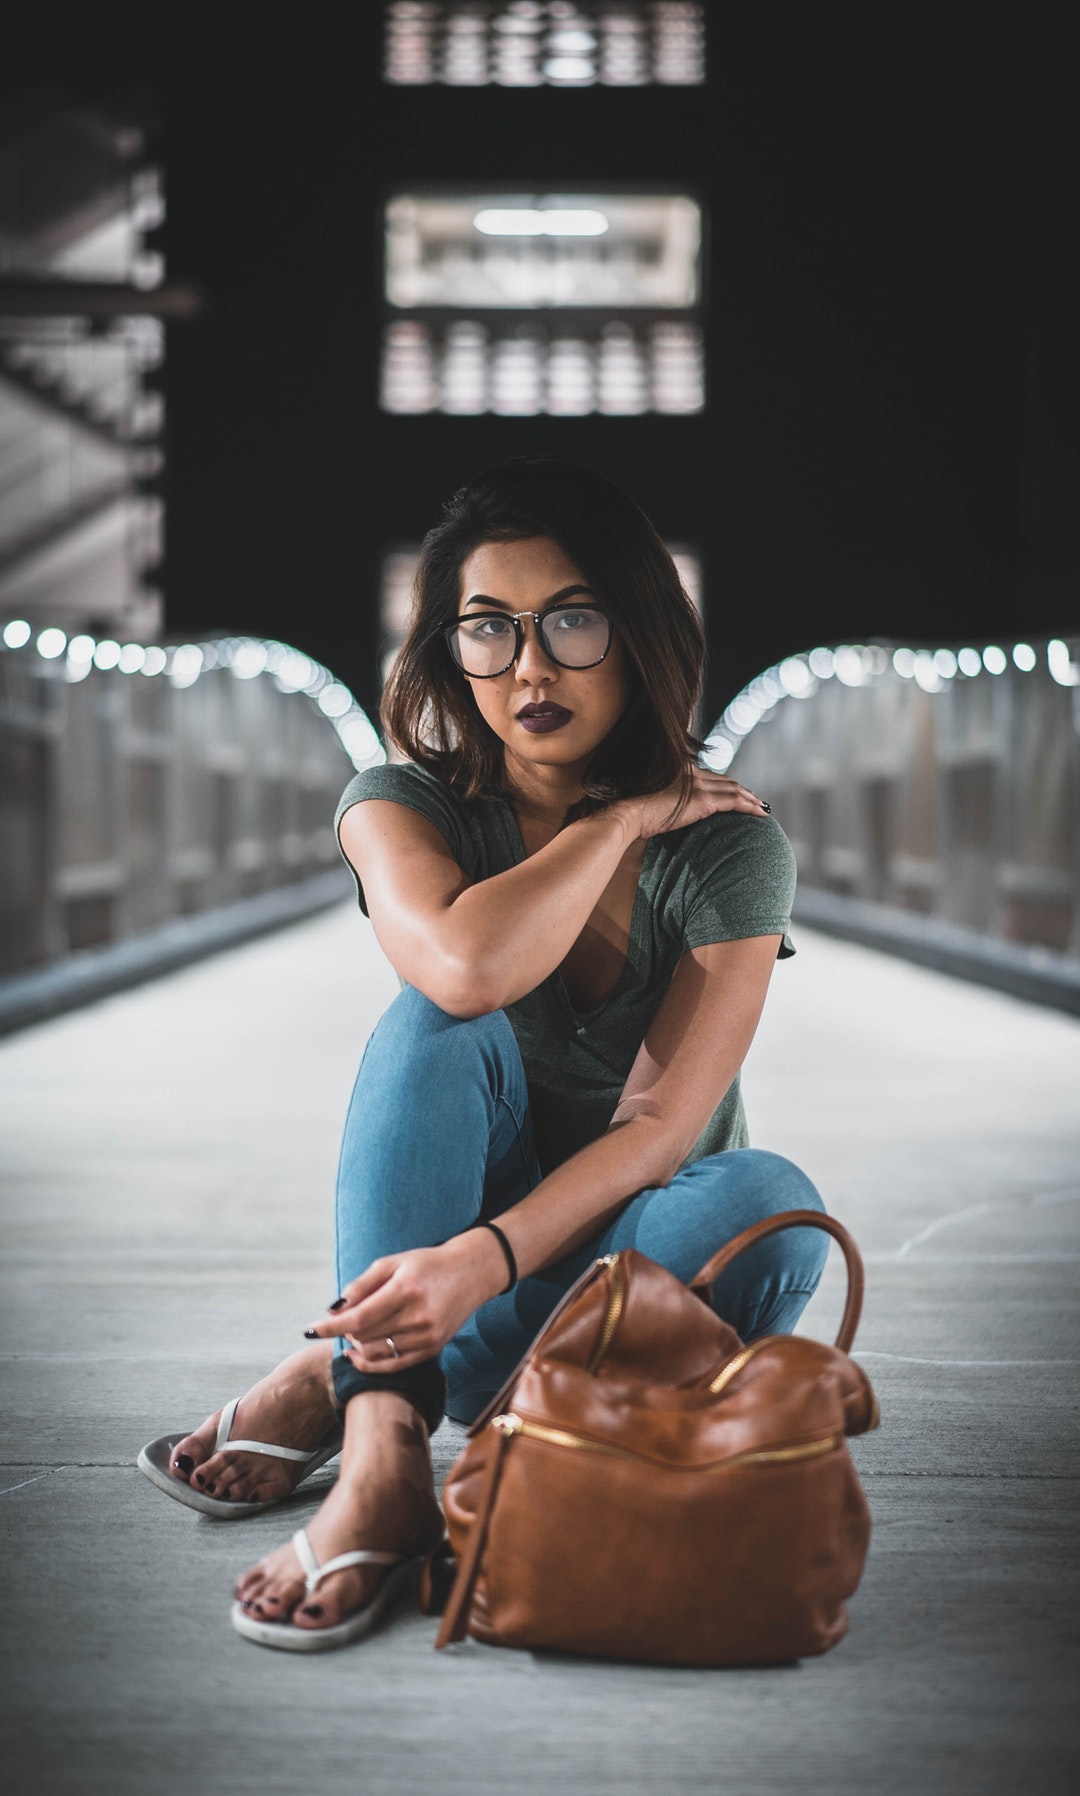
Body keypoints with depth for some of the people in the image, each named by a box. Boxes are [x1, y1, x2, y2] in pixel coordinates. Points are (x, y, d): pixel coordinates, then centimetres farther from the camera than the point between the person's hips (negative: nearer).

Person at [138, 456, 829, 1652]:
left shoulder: (728, 847, -12)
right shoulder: (403, 803, -8)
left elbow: (660, 1128, -22)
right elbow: (466, 968, -32)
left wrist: (482, 1262, -37)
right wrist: (622, 820, -19)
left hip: (624, 1244, 0)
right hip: (451, 1231, 1)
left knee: (772, 1208, -34)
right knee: (437, 1028, -28)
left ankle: (341, 1382, -27)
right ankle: (383, 1463, -41)